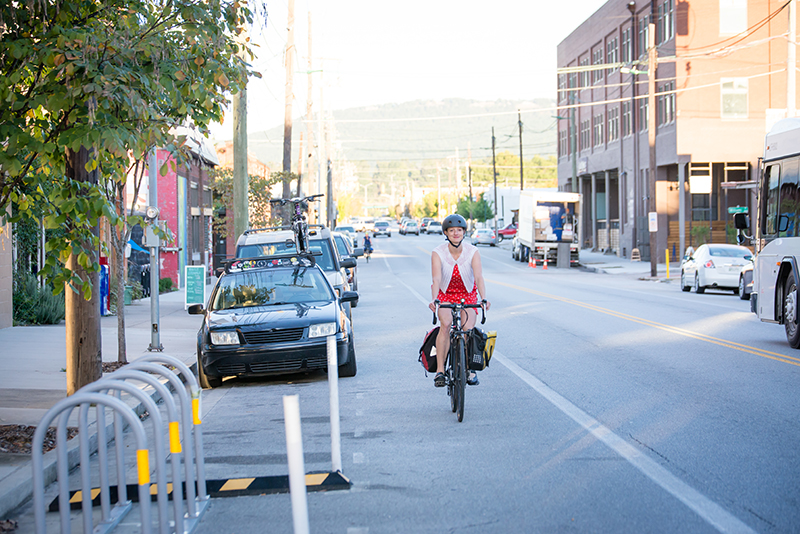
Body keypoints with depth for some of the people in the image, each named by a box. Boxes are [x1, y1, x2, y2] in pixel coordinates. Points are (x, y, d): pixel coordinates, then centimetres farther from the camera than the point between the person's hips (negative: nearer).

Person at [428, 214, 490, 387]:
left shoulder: (473, 252, -16)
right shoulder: (438, 253, -17)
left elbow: (479, 277, -29)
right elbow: (436, 279, -30)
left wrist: (484, 299, -45)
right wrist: (434, 300, -48)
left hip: (468, 296, 1)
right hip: (445, 295, -1)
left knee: (468, 330, -20)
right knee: (446, 324, -29)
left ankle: (470, 369, 2)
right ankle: (440, 370, -29)